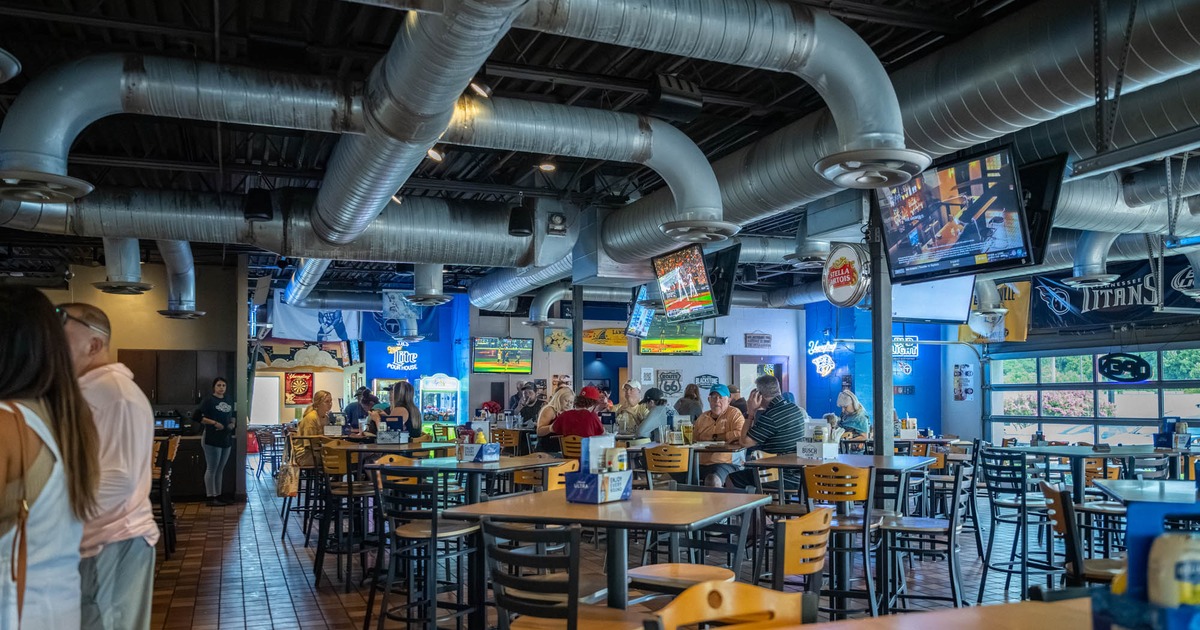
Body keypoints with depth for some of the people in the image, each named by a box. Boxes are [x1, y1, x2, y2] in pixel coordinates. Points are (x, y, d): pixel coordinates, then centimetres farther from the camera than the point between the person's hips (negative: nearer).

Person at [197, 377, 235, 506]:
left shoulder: (228, 402, 17)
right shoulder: (209, 401, -4)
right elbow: (200, 417, -12)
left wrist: (233, 423, 6)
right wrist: (214, 423, -21)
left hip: (227, 440, 7)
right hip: (212, 439, -7)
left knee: (220, 470, 11)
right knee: (212, 469, -5)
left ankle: (218, 496, 16)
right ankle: (211, 498, -1)